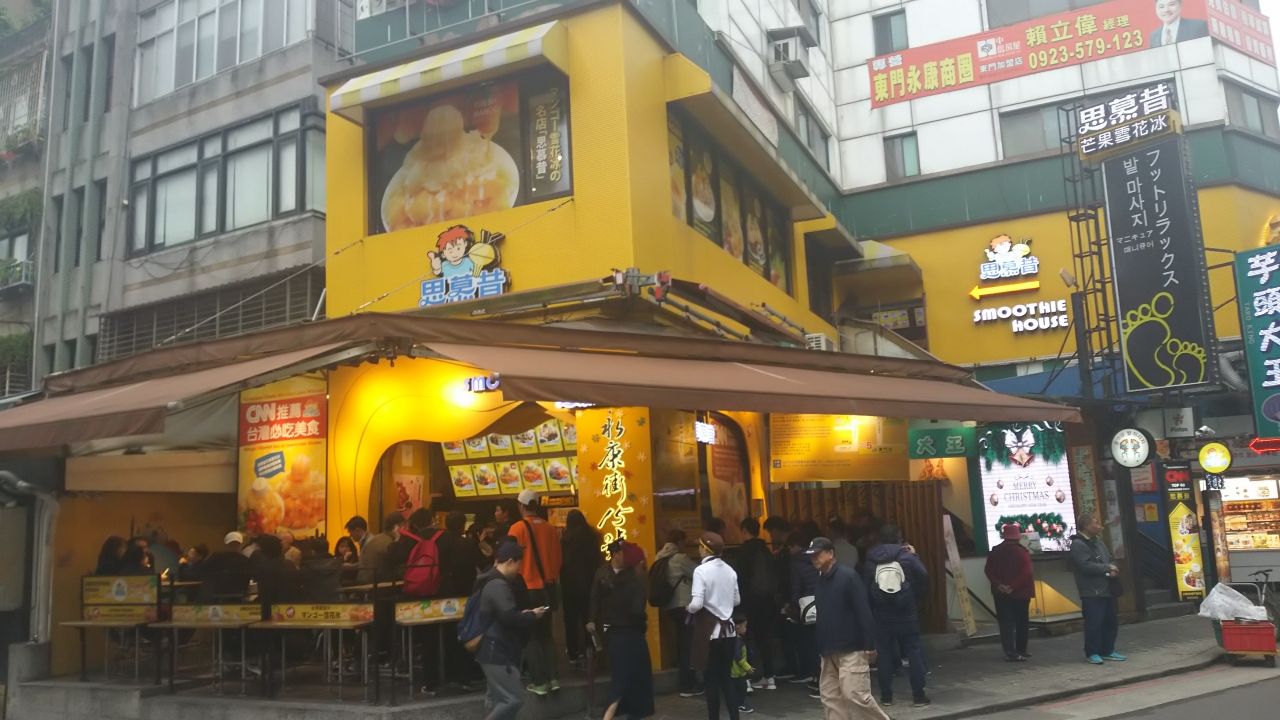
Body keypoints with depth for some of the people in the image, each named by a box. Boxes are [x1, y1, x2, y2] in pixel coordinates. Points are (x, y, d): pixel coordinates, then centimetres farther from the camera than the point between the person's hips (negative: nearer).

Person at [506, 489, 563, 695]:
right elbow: (557, 558, 7)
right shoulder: (550, 528, 1)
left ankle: (540, 682, 7)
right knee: (545, 633, 17)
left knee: (532, 636, 6)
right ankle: (553, 678, 13)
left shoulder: (517, 528, -11)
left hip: (528, 589, -4)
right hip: (547, 588, 4)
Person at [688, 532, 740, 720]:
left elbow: (697, 603, -20)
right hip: (728, 629, 6)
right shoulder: (729, 570, 4)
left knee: (712, 679, 4)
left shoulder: (701, 570, -14)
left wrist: (689, 608, 0)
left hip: (709, 630, -5)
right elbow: (737, 600, 12)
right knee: (726, 678, 13)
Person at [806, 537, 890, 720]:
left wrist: (869, 645, -17)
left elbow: (864, 612, -14)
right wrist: (820, 647, 12)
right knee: (830, 697, 6)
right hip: (829, 652, 8)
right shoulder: (820, 580, 12)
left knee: (855, 694, -11)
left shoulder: (848, 576, -11)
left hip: (851, 649, -8)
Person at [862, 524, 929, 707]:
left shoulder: (870, 561, 0)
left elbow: (865, 587, 0)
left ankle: (886, 696, 9)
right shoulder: (906, 557, -7)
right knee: (914, 652, 6)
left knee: (884, 654, 7)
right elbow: (923, 577, -4)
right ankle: (918, 695, 6)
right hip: (906, 614, -2)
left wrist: (871, 609, 8)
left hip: (881, 616, 2)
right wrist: (915, 556, 9)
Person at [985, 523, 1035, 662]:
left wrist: (998, 584, -9)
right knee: (1021, 622, 12)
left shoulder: (995, 551, 3)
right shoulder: (1022, 551, -8)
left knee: (1006, 622, 3)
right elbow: (1026, 572, -19)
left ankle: (1010, 652, -5)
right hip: (1020, 592, -2)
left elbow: (989, 570, -2)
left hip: (1001, 593, 2)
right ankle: (1021, 651, 18)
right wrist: (1013, 586, -17)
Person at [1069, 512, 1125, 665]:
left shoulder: (1099, 543, 17)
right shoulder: (1078, 544, -12)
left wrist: (1112, 571, -3)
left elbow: (1109, 560, 20)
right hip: (1092, 592, -9)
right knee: (1094, 623, -8)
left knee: (1111, 622, 12)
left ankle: (1107, 651, 23)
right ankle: (1092, 653, 2)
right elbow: (1086, 566, -21)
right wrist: (1108, 568, -11)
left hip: (1106, 590, 9)